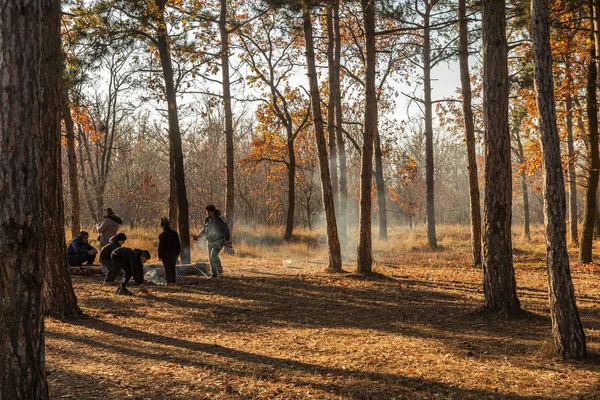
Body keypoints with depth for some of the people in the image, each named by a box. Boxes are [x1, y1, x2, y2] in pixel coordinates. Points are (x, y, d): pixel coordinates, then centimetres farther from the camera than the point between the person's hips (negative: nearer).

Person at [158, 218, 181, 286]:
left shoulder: (163, 235, -14)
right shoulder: (175, 233, 3)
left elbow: (161, 246, -15)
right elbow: (178, 244, 9)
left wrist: (160, 256, -7)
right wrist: (178, 253, 17)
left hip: (166, 254, -5)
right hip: (173, 254, 5)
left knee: (167, 268, 1)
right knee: (173, 267, 12)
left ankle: (169, 282, -1)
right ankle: (173, 282, 12)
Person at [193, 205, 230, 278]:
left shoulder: (219, 219, -12)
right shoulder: (207, 219, 6)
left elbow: (227, 230, -9)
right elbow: (205, 230, 21)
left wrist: (226, 240, -18)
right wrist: (198, 236, 13)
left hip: (219, 241, -7)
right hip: (210, 242, 7)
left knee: (213, 255, -23)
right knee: (211, 258, 6)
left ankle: (220, 270, -7)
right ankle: (214, 274, 19)